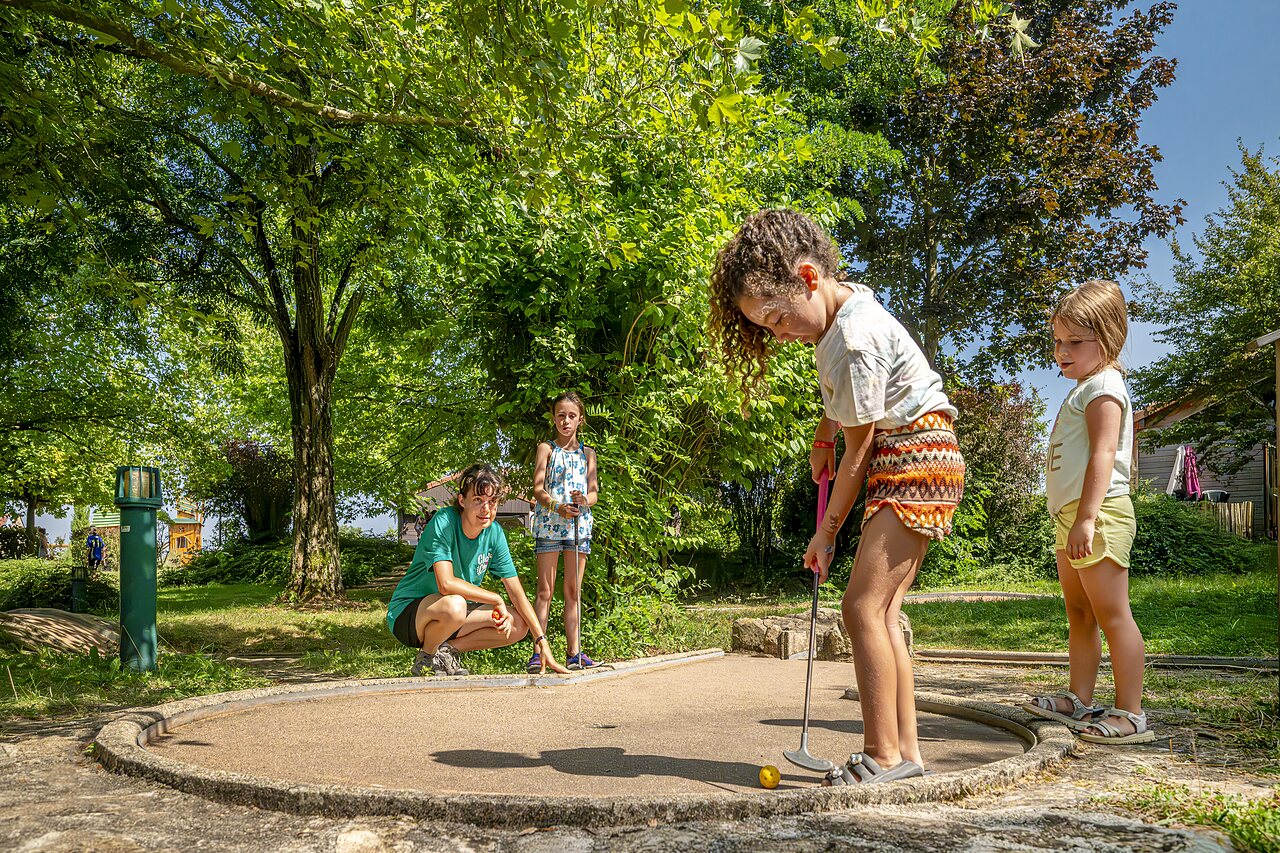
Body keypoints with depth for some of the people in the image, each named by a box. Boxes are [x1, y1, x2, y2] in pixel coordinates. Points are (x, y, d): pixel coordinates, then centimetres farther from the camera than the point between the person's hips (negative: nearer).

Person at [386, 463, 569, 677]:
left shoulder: (494, 533, -4)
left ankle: (446, 650, 4)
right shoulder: (444, 522, -23)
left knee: (517, 625, -8)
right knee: (454, 605, -37)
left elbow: (516, 593, -2)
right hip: (407, 613, -6)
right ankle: (426, 658, -7)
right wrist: (496, 599, -23)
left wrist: (541, 640, -9)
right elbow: (446, 584, -33)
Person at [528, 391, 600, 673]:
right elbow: (537, 488, -3)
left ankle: (574, 652, 7)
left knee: (573, 591, 5)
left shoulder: (587, 453, 14)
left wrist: (585, 500, -16)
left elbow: (594, 492, 7)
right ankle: (538, 652, -5)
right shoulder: (546, 448, 6)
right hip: (549, 523, -3)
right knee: (545, 589, -4)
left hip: (579, 523, 3)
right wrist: (558, 507, -21)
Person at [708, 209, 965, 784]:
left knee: (863, 606, -14)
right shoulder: (840, 310, 8)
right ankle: (905, 749, 8)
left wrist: (826, 532, -7)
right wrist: (824, 436, 16)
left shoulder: (855, 339, -22)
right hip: (901, 462, 10)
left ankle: (884, 755, -9)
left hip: (917, 457, -10)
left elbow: (859, 449, -16)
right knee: (882, 611, 4)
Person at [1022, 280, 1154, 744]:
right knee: (1078, 614, 15)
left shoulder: (1102, 385, -9)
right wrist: (1074, 520, 21)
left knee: (1112, 614, -7)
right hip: (1072, 517, 11)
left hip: (1097, 515, -11)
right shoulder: (1085, 388, 22)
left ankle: (1130, 714, -2)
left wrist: (1086, 517, -27)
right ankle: (1078, 701, 23)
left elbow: (1104, 454, -20)